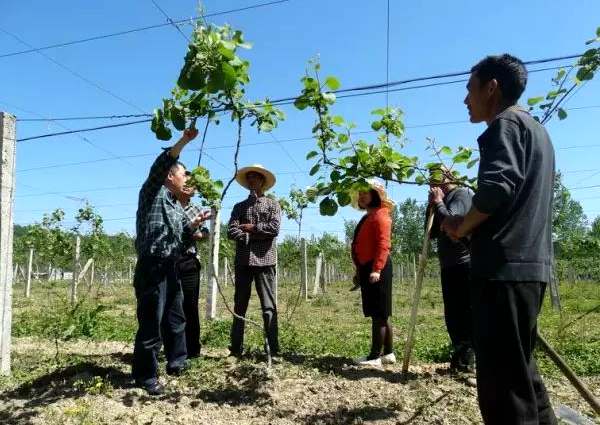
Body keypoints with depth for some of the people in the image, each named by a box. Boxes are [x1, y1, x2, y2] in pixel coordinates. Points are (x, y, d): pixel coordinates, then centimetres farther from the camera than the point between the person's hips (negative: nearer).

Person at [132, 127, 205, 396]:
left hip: (170, 268, 9)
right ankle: (145, 377, 7)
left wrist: (194, 223, 17)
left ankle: (176, 363, 32)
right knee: (151, 323, -4)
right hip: (151, 267, -9)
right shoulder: (153, 192, -4)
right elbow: (160, 166, -22)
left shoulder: (176, 204, 20)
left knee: (175, 318, 18)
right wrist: (183, 141, -29)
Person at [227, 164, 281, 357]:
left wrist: (251, 228, -5)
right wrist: (253, 235, -11)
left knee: (268, 306, -1)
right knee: (239, 305, 6)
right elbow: (231, 231, 0)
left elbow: (274, 228, -8)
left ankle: (273, 348, 4)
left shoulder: (272, 204, 8)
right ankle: (236, 348, 13)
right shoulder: (239, 206, 15)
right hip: (243, 260, 3)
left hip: (265, 260, -3)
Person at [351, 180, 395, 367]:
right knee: (380, 314, 12)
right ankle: (388, 353, 19)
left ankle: (375, 356, 0)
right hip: (367, 268, 10)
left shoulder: (380, 215, -8)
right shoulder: (366, 218, 22)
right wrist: (359, 271, 22)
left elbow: (384, 244, -19)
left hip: (376, 269, -10)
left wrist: (377, 269, -26)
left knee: (378, 314, -5)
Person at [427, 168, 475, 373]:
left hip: (465, 263, -9)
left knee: (465, 313, -5)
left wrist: (438, 202, -5)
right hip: (449, 265, 9)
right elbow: (432, 233, 16)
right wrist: (432, 206, 6)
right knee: (452, 315, 12)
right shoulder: (443, 200, 20)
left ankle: (465, 361, 3)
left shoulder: (463, 193, -5)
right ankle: (458, 359, 21)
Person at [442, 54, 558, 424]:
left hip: (505, 265, -10)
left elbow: (496, 186, -21)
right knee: (520, 368, 17)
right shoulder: (537, 130, 24)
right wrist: (473, 227, 18)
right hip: (531, 264, 10)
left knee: (503, 377, -6)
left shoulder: (505, 123, -4)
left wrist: (462, 227, -6)